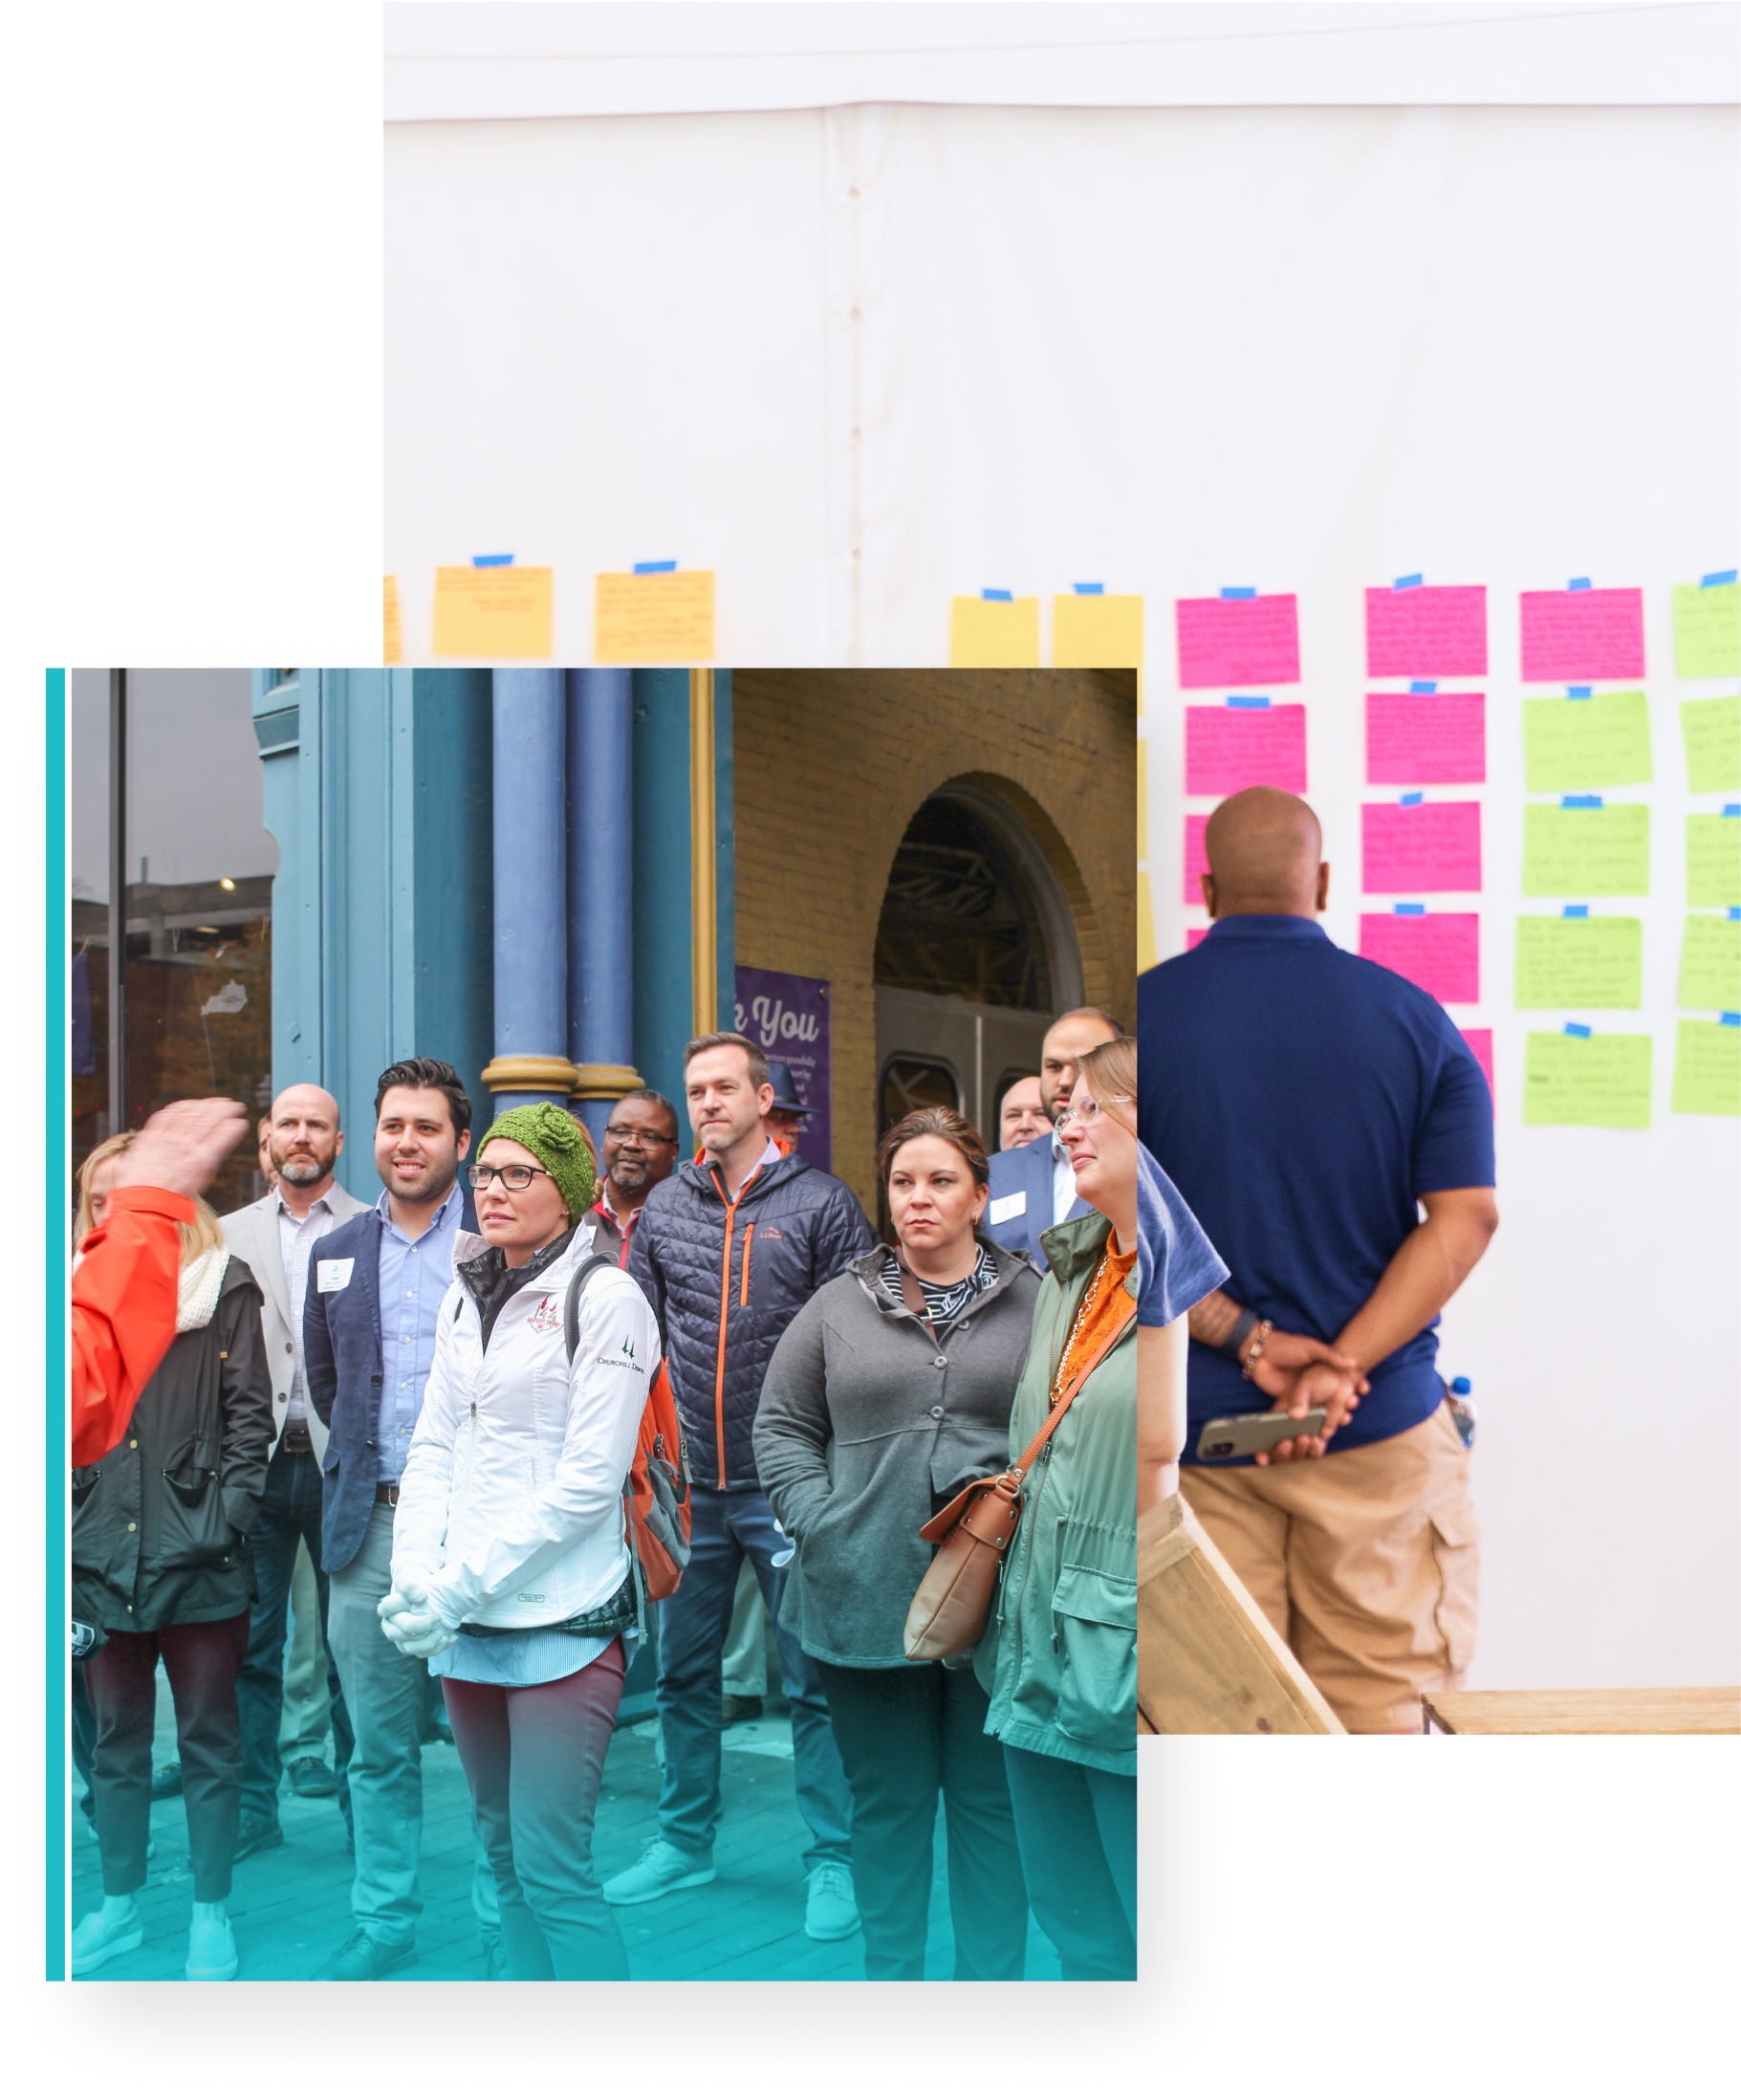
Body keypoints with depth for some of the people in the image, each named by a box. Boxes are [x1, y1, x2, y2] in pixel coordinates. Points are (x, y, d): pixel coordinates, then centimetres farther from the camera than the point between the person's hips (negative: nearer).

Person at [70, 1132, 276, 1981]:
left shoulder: (225, 1287, -1)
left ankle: (211, 1911, 17)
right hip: (102, 1553, 4)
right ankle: (119, 1903, 28)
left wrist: (228, 1514, -12)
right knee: (116, 1736, 14)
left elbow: (250, 1413, -3)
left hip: (197, 1557, -3)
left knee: (208, 1738, 5)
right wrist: (61, 1527, 3)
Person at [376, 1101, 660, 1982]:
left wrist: (460, 1587, -16)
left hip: (561, 1623, -7)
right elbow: (432, 1448, 11)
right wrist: (414, 1578, -6)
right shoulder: (464, 1297, 13)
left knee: (554, 1871, -7)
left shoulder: (605, 1298, -8)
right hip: (463, 1629, 7)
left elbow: (588, 1480, -14)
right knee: (503, 1851, 14)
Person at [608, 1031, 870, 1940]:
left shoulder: (822, 1204, -3)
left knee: (815, 1682, 2)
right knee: (683, 1675, 14)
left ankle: (833, 1861, 14)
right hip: (688, 1489, 4)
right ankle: (685, 1840, 29)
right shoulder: (664, 1208, 7)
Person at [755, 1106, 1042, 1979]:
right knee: (886, 1798, 12)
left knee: (991, 1799, 9)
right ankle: (890, 1976, 27)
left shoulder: (1035, 1304, 3)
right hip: (868, 1597, 1)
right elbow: (782, 1425, 9)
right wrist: (819, 1525, -4)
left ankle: (991, 1981, 22)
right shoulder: (840, 1306, 6)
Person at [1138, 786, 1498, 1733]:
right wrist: (1343, 1366, -13)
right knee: (1379, 1694, 10)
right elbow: (1465, 1217, -7)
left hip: (1197, 1420, 0)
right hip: (1381, 1424, 1)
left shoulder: (1141, 1013, -2)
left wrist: (1244, 1340, -12)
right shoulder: (1415, 1018, 2)